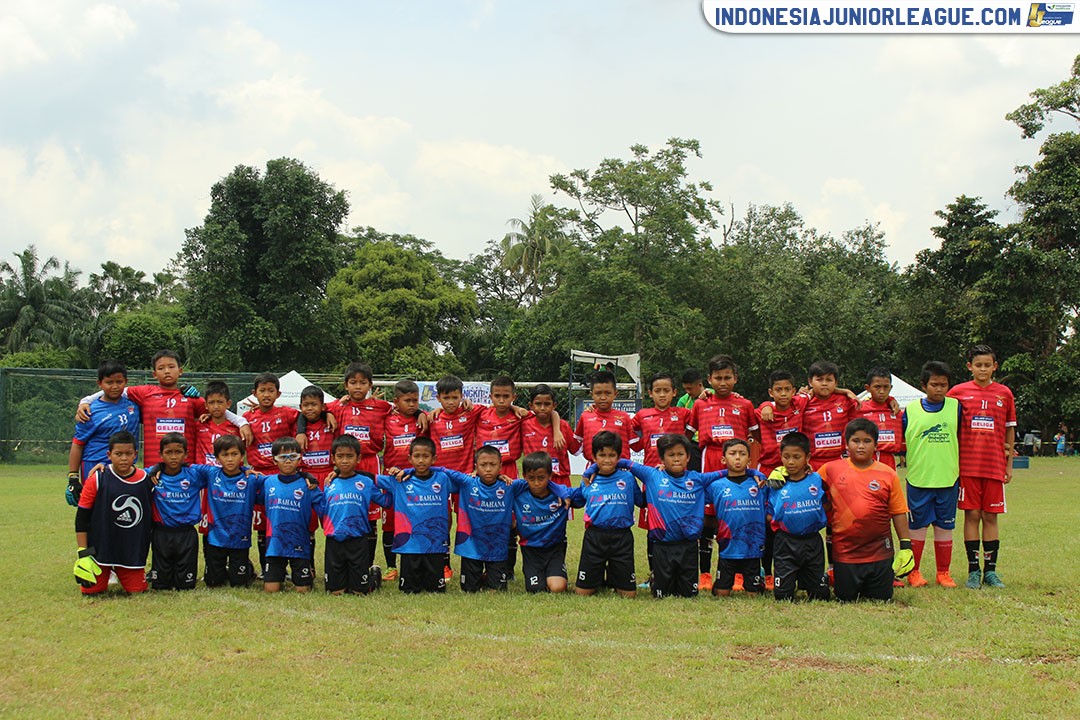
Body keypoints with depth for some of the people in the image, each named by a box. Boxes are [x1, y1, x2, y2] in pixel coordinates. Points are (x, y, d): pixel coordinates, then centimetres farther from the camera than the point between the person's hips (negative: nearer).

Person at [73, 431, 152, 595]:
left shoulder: (145, 480, -1)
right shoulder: (97, 480, -8)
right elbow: (81, 518, -5)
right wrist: (83, 553, -8)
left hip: (133, 551, 2)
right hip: (99, 548, -2)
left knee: (138, 591, -4)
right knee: (91, 591, -4)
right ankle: (105, 572, 29)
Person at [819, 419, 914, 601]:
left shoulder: (888, 475, -2)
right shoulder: (831, 470, 0)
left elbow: (898, 513, 1)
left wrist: (905, 546, -2)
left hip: (880, 552, 0)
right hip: (844, 552, 0)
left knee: (881, 600, 9)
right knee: (845, 600, 9)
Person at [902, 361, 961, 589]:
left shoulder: (956, 407, 4)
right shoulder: (911, 410, 2)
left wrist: (962, 472, 9)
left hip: (948, 479, 1)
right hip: (918, 478, -1)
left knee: (945, 526, 7)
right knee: (916, 526, 5)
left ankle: (943, 573, 16)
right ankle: (913, 572, 14)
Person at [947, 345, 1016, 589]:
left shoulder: (1004, 394, 7)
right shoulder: (958, 392, 2)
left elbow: (1010, 430, 12)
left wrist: (1009, 465, 10)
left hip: (994, 466, 1)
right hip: (967, 465, -1)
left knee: (990, 517, 4)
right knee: (972, 515, 1)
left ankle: (990, 570, 10)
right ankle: (973, 570, 7)